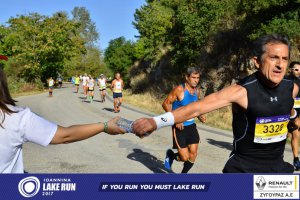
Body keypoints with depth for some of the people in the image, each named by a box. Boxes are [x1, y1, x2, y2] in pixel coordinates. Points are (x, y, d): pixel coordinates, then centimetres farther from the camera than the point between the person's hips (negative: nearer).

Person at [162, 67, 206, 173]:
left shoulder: (197, 91, 4)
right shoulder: (179, 89, -17)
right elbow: (166, 104, -14)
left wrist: (199, 116, 1)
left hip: (191, 125, 6)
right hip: (179, 127, -6)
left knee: (193, 155, 3)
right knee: (185, 157, -6)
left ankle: (183, 173, 29)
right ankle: (171, 155, 27)